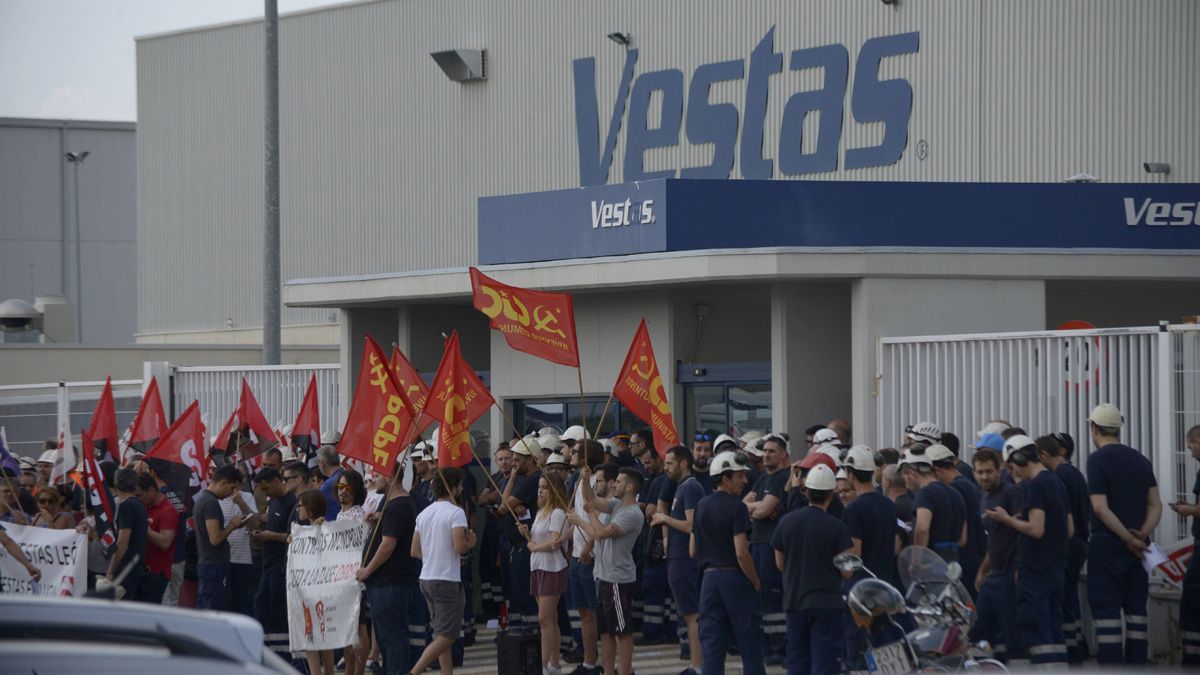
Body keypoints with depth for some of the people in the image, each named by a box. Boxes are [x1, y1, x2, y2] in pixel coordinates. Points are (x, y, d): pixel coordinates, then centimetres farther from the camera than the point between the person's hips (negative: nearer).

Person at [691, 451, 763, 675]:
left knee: (712, 648, 5)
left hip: (709, 578, 6)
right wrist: (756, 583, -8)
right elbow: (741, 553, -18)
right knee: (750, 648, 2)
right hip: (735, 578, -6)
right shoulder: (736, 507, -12)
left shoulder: (702, 506, 9)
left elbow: (693, 551, 14)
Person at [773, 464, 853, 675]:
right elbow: (847, 572, -11)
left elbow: (779, 564, 10)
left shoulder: (786, 522, 1)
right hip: (827, 604, -4)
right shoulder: (837, 528, -11)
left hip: (794, 602, 4)